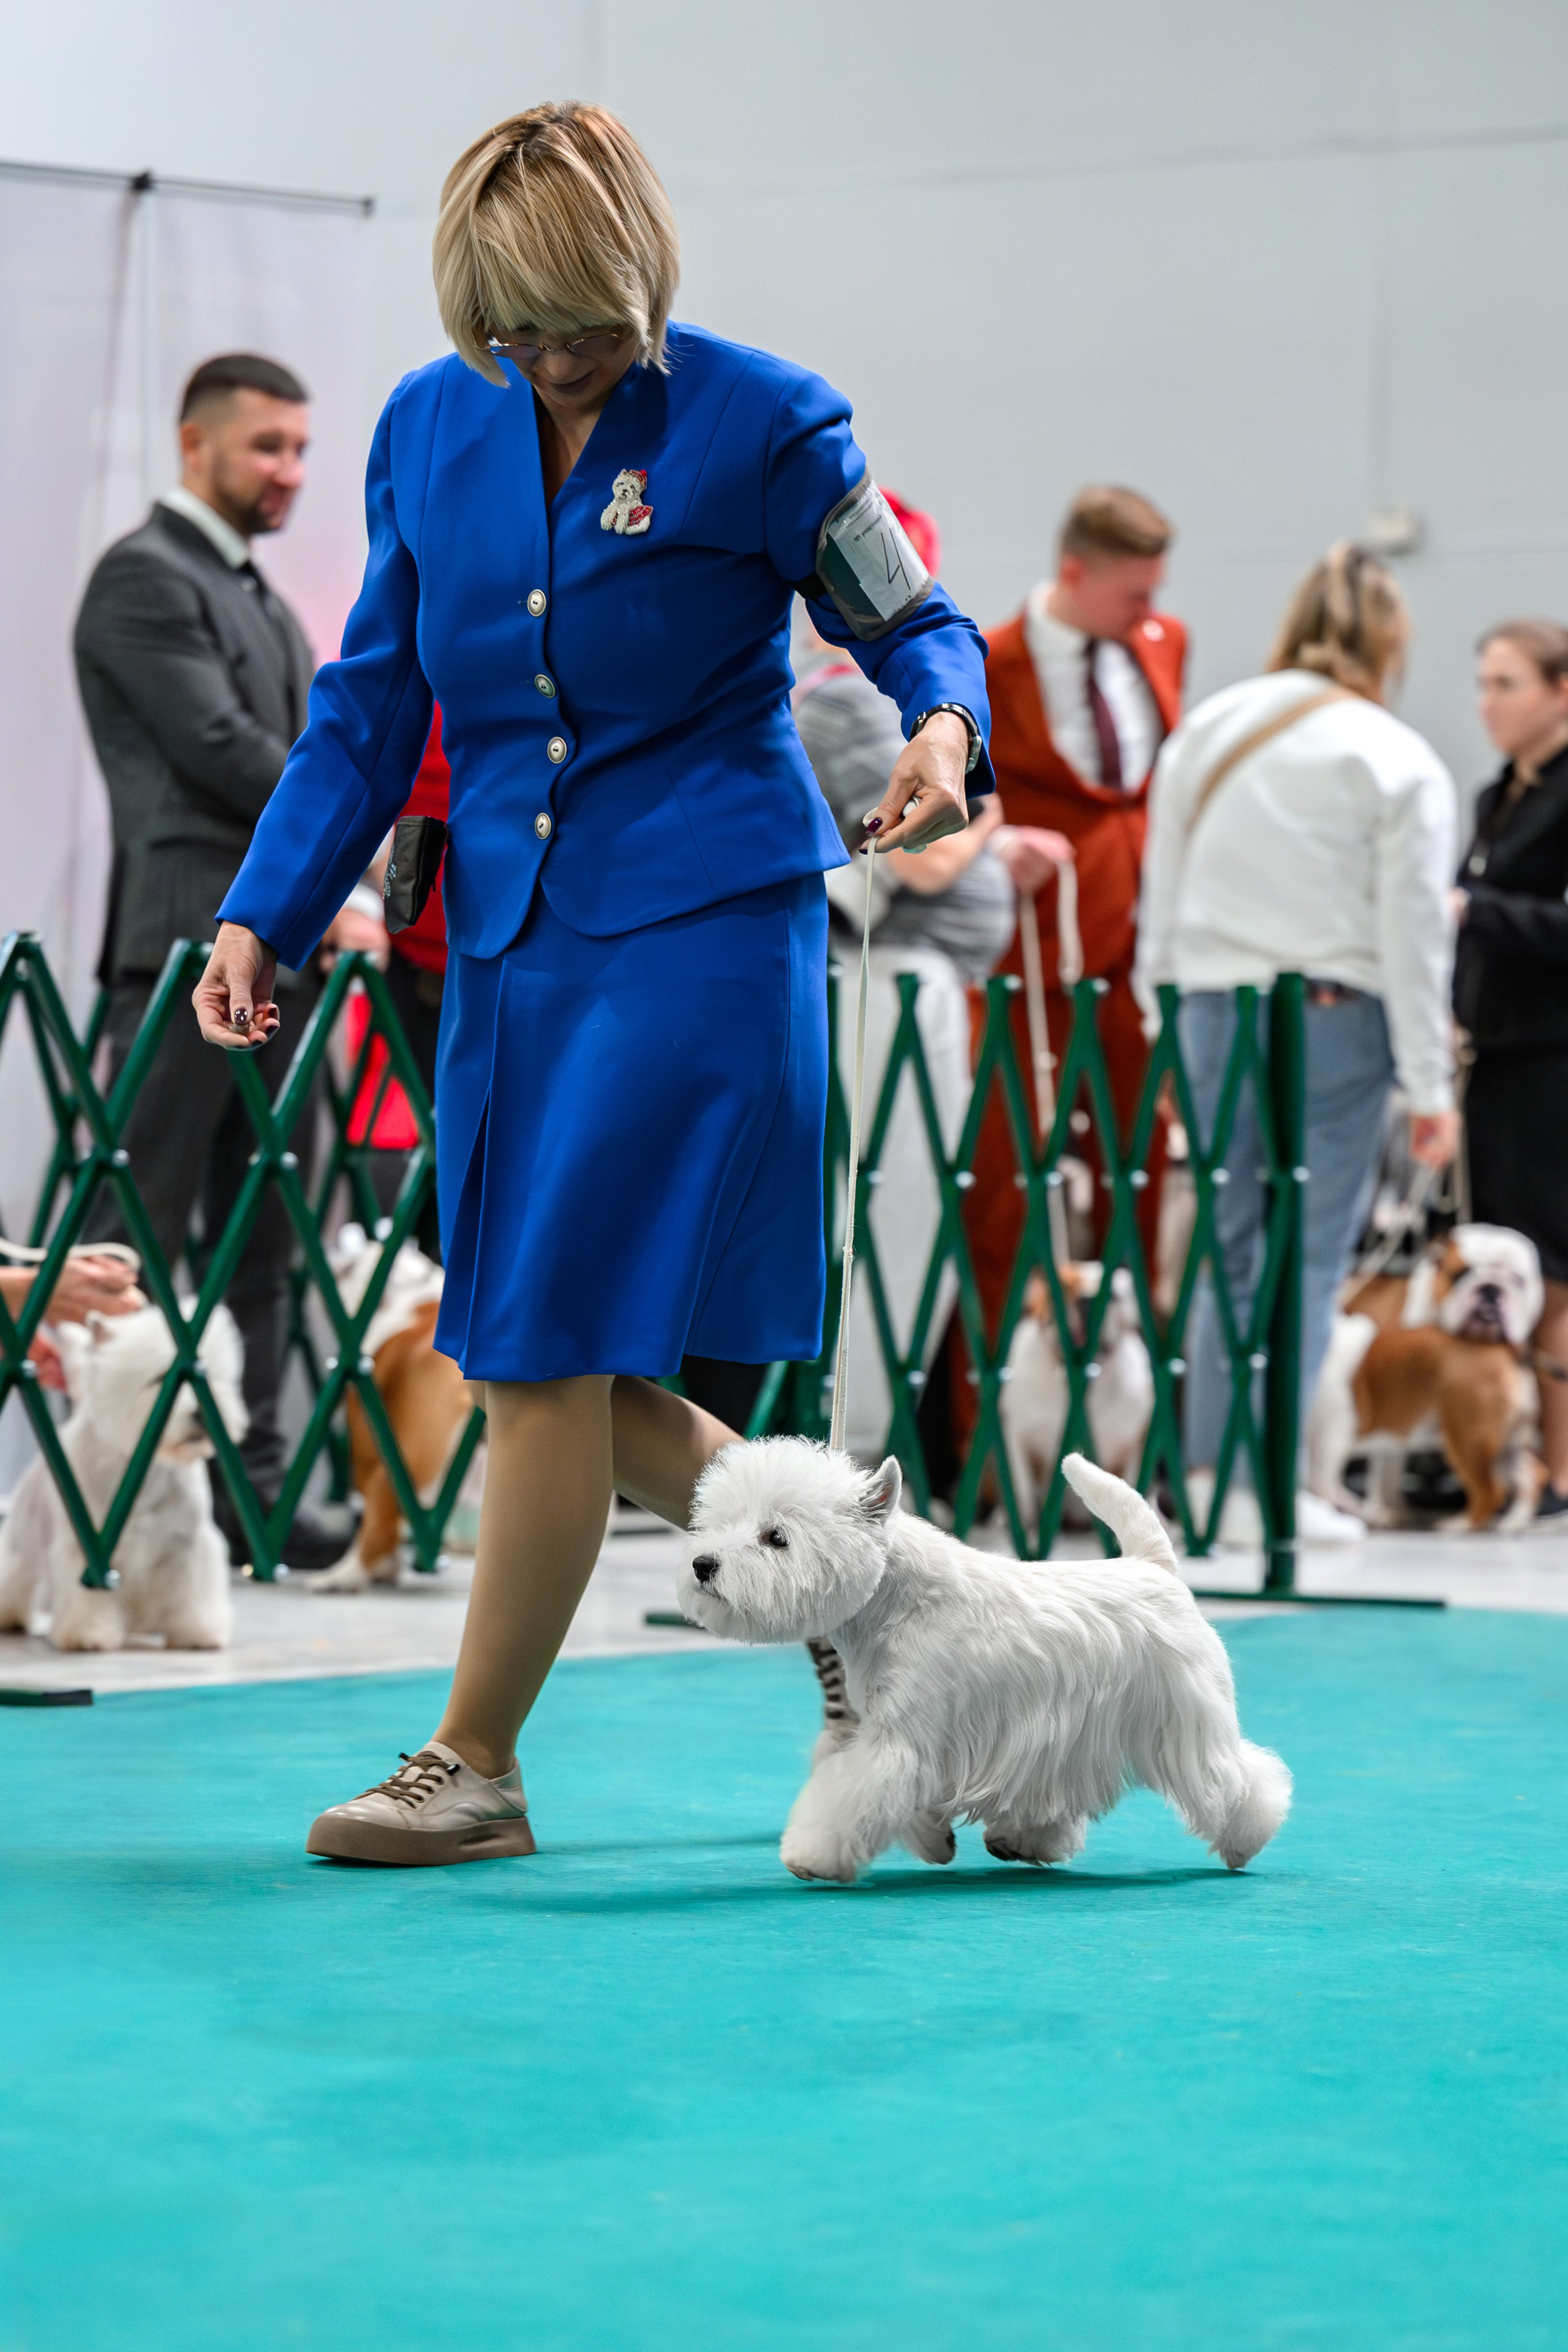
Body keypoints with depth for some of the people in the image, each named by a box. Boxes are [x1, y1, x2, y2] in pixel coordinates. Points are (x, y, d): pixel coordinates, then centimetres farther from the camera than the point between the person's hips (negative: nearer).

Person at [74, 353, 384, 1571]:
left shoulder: (265, 602, 23)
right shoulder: (143, 579, -6)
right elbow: (221, 751, -14)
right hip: (187, 952, -9)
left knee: (260, 1249, 8)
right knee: (139, 1241, -7)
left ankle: (248, 1486, 12)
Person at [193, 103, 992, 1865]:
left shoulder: (760, 422, -6)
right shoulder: (430, 428, 8)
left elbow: (912, 622, 3)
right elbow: (369, 705, 13)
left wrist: (943, 730, -20)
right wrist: (260, 917, 6)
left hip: (699, 926, -6)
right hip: (506, 933, 6)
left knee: (550, 1350, -9)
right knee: (594, 1384, 6)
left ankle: (474, 1764, 1)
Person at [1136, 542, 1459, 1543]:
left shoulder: (1207, 731, 8)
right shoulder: (1401, 764, -5)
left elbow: (1162, 890, 11)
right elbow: (1414, 933, -5)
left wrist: (1163, 1014, 19)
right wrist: (1431, 1087, -1)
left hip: (1212, 1009, 4)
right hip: (1335, 1017, -4)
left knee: (1229, 1238, 14)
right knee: (1313, 1252, 1)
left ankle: (1206, 1467, 14)